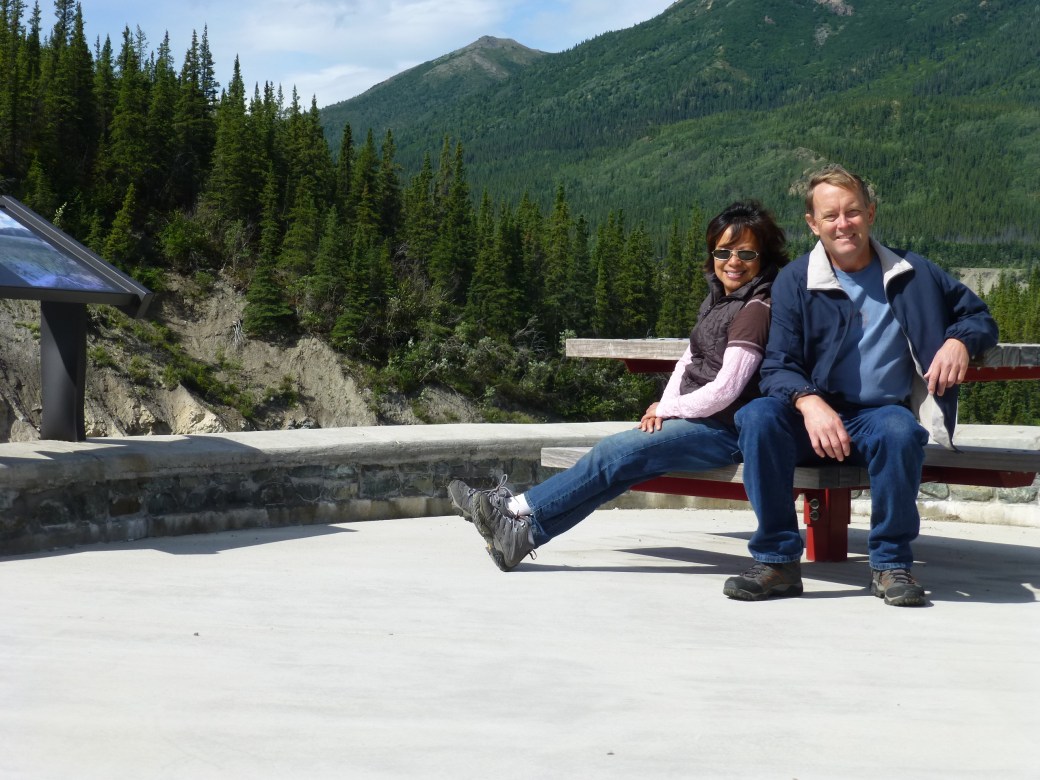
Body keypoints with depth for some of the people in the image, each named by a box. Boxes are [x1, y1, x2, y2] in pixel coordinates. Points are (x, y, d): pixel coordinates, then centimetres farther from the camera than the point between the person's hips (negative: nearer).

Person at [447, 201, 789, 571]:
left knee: (614, 453, -16)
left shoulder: (756, 309, -14)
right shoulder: (719, 298, 15)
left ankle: (516, 512, -8)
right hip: (700, 420, 8)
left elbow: (724, 391, -19)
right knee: (617, 457, -8)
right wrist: (664, 407, 0)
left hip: (725, 429, -8)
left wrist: (665, 408, -6)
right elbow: (689, 360, 18)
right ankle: (521, 533, -11)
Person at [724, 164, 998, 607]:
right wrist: (809, 403, -27)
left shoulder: (912, 274, 9)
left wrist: (959, 341, -7)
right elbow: (777, 366, -4)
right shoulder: (795, 281, 4)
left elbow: (979, 316, 19)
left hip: (882, 414, 0)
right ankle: (778, 562, -25)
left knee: (899, 430, -37)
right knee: (757, 417, -32)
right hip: (815, 418, 0)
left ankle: (890, 563, -19)